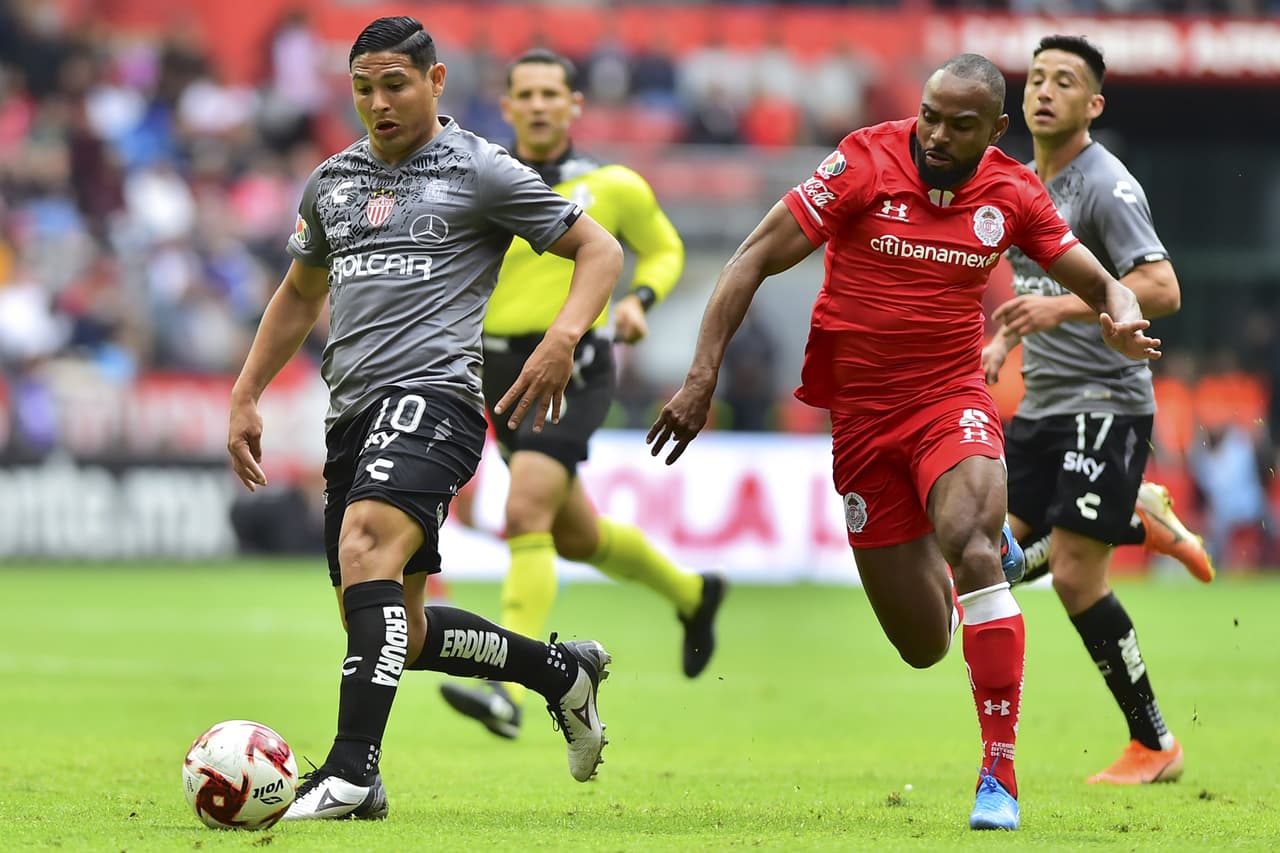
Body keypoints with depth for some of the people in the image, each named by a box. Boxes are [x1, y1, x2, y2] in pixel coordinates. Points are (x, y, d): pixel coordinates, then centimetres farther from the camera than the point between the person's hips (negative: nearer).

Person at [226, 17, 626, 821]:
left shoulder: (480, 172, 1)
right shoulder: (332, 182, 19)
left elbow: (600, 249, 2)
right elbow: (300, 294, 33)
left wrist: (562, 338, -15)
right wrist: (246, 396, 24)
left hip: (431, 391, -8)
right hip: (352, 410, 8)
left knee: (365, 544, -32)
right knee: (396, 633, 8)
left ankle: (353, 769, -38)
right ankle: (562, 670, 30)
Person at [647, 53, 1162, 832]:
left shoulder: (1012, 193, -3)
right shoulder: (867, 164, -11)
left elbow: (1100, 283, 8)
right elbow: (756, 261, -8)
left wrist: (1123, 320, -17)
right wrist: (702, 377, -14)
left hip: (952, 402, 0)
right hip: (858, 411, 0)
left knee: (970, 545, -32)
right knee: (924, 645, 3)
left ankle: (1001, 775, -26)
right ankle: (984, 542, 41)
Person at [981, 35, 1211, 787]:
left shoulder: (1107, 186, -14)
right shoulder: (1026, 184, 13)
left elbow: (1162, 290, -24)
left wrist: (1063, 308, -32)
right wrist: (1008, 338, 15)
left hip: (1103, 403, -9)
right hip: (1042, 405, 9)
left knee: (1075, 577, -13)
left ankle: (1156, 746, 0)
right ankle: (1143, 519, 23)